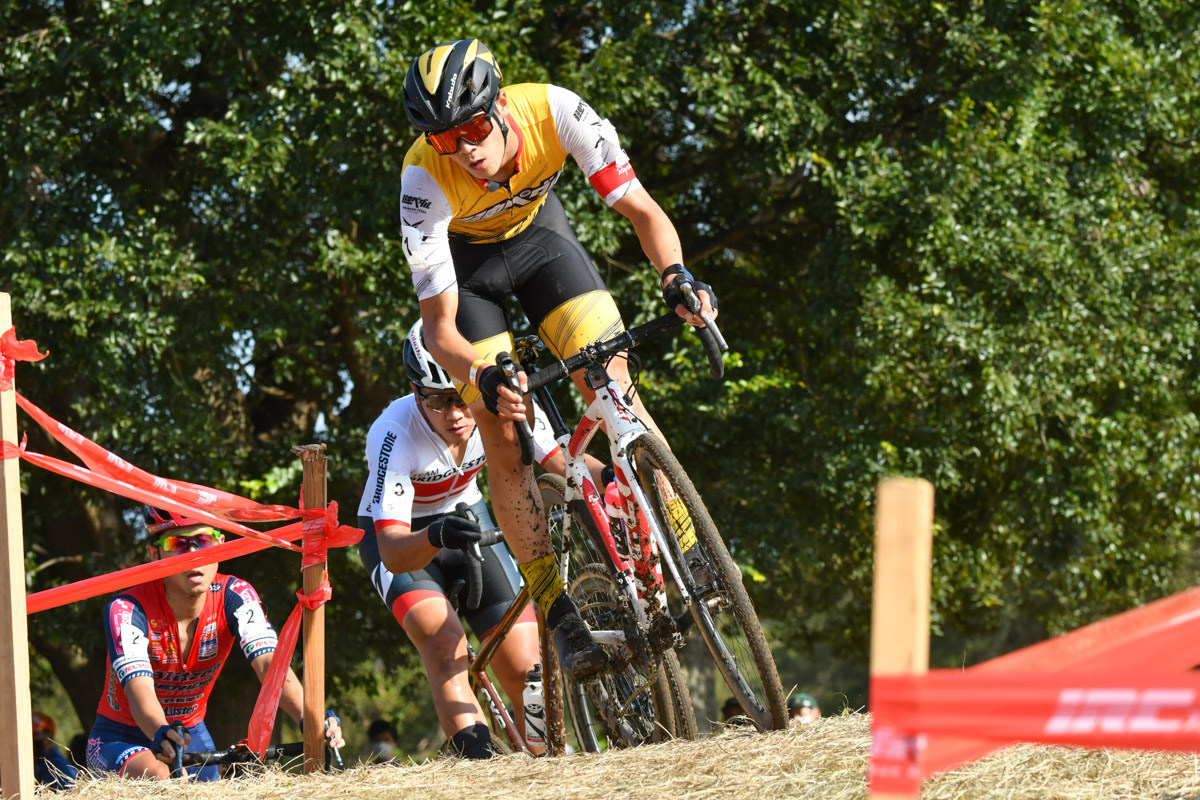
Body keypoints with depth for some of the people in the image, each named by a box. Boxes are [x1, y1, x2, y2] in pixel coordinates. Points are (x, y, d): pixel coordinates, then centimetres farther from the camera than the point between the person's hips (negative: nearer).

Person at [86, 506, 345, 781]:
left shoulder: (235, 597, -16)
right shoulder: (127, 611, -26)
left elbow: (268, 662, -31)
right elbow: (140, 690, -39)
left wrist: (309, 718, -51)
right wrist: (162, 735, -63)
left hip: (192, 736, 5)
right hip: (120, 739, -5)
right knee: (156, 778, -33)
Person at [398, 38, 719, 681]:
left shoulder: (553, 111, -34)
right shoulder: (424, 180, -36)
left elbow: (641, 209, -27)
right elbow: (439, 327, -31)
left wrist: (675, 275, -47)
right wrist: (484, 380, -51)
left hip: (535, 228, 2)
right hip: (462, 257, -2)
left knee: (610, 383, -17)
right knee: (502, 431, -13)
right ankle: (558, 611, -8)